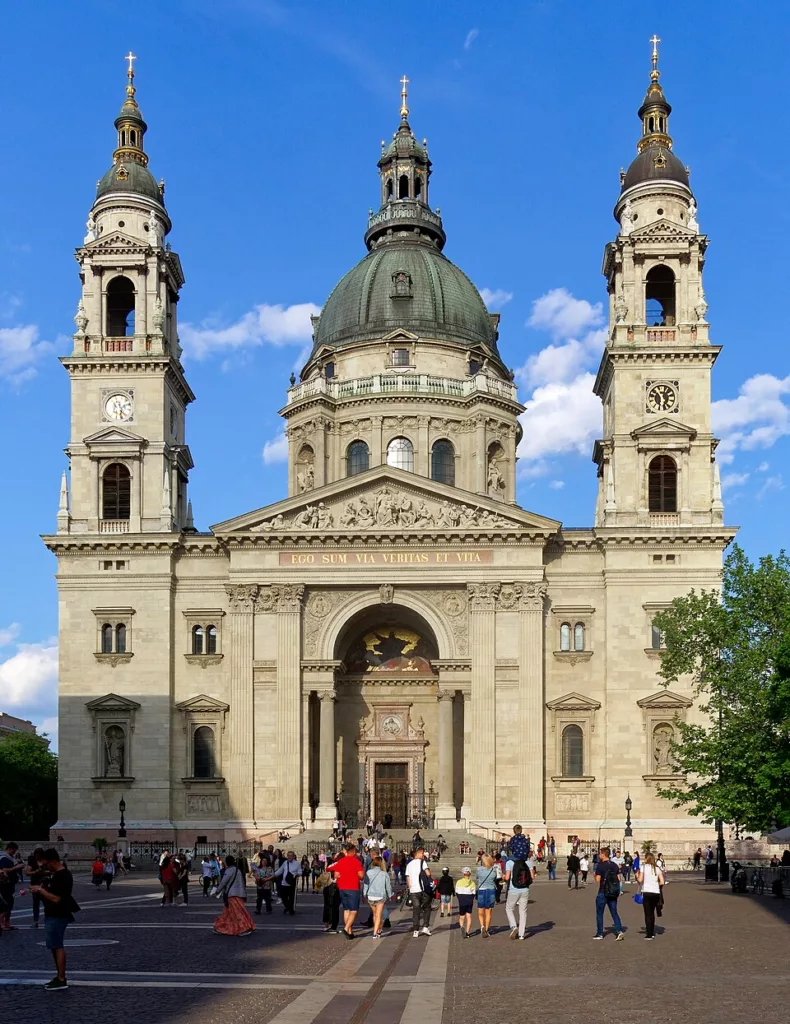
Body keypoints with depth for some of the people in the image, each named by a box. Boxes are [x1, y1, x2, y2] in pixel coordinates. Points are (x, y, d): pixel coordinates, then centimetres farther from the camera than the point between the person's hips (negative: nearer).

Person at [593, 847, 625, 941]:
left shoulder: (600, 866, -13)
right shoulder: (615, 865, 5)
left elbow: (598, 880, -16)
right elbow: (619, 879, 6)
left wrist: (595, 875, 3)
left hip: (603, 893, -5)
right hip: (613, 893, 5)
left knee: (599, 913, 8)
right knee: (614, 912, 9)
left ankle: (600, 934, 12)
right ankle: (619, 931, -7)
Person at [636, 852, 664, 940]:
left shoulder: (643, 867, -4)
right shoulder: (657, 868, 7)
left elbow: (640, 880, -11)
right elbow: (662, 882, 2)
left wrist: (637, 876, 9)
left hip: (646, 892, -4)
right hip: (656, 892, 4)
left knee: (647, 914, 1)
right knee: (652, 913, 18)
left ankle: (649, 934, -3)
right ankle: (652, 932, 24)